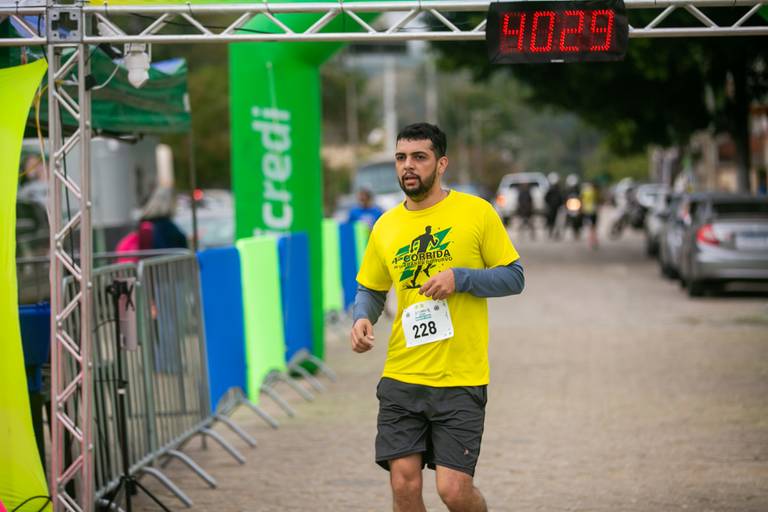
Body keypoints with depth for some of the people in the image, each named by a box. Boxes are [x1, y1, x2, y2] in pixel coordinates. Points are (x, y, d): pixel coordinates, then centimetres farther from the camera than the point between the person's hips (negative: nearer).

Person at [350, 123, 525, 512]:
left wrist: (460, 277, -16)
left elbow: (514, 277, 0)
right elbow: (370, 290, 18)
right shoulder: (385, 226, 7)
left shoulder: (477, 212, -3)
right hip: (401, 377, 3)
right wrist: (362, 318, -4)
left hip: (461, 380, -3)